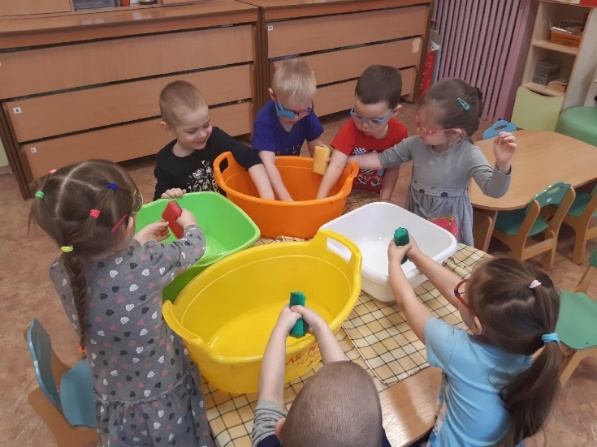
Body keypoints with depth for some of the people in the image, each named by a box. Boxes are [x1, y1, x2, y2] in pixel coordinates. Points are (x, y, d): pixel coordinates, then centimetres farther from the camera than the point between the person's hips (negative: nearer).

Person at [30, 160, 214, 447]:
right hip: (162, 400, -4)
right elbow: (195, 246, -12)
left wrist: (139, 240, 14)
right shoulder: (147, 265, -33)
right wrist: (188, 223, 8)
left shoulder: (62, 272, -18)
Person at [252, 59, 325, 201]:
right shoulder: (264, 121, -29)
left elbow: (316, 147, -6)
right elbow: (268, 164, -35)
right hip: (268, 176, -4)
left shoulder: (306, 113, -14)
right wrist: (286, 199, -44)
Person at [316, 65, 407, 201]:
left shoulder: (399, 133, -14)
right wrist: (320, 199, -41)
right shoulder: (350, 129, -21)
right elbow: (336, 166, -31)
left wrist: (384, 201, -12)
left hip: (373, 195, 2)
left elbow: (393, 169, -5)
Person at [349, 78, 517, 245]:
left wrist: (502, 165, -49)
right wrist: (349, 160, -8)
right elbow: (384, 159, -2)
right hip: (415, 214, 4)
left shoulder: (469, 156, -24)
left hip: (449, 221, -3)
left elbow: (493, 190, -29)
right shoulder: (416, 144, -13)